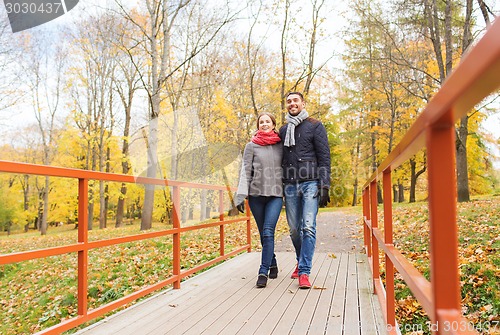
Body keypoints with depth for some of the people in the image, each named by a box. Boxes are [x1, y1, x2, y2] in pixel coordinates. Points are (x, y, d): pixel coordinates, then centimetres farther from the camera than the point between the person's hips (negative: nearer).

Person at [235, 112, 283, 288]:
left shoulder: (281, 145, 9)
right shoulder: (251, 146, 6)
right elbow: (245, 172, 1)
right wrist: (240, 195, -9)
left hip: (276, 194, 0)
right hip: (256, 194, 1)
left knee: (268, 232, -14)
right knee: (263, 233, 9)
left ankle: (263, 272, -9)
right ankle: (272, 264, 29)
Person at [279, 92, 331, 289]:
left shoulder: (315, 126, 5)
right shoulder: (283, 130, 18)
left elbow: (324, 157, -1)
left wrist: (324, 185, -10)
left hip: (310, 183, -4)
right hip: (290, 185, 4)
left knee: (308, 227, -12)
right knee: (294, 229, 8)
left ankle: (304, 272, -7)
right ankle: (301, 261, 29)